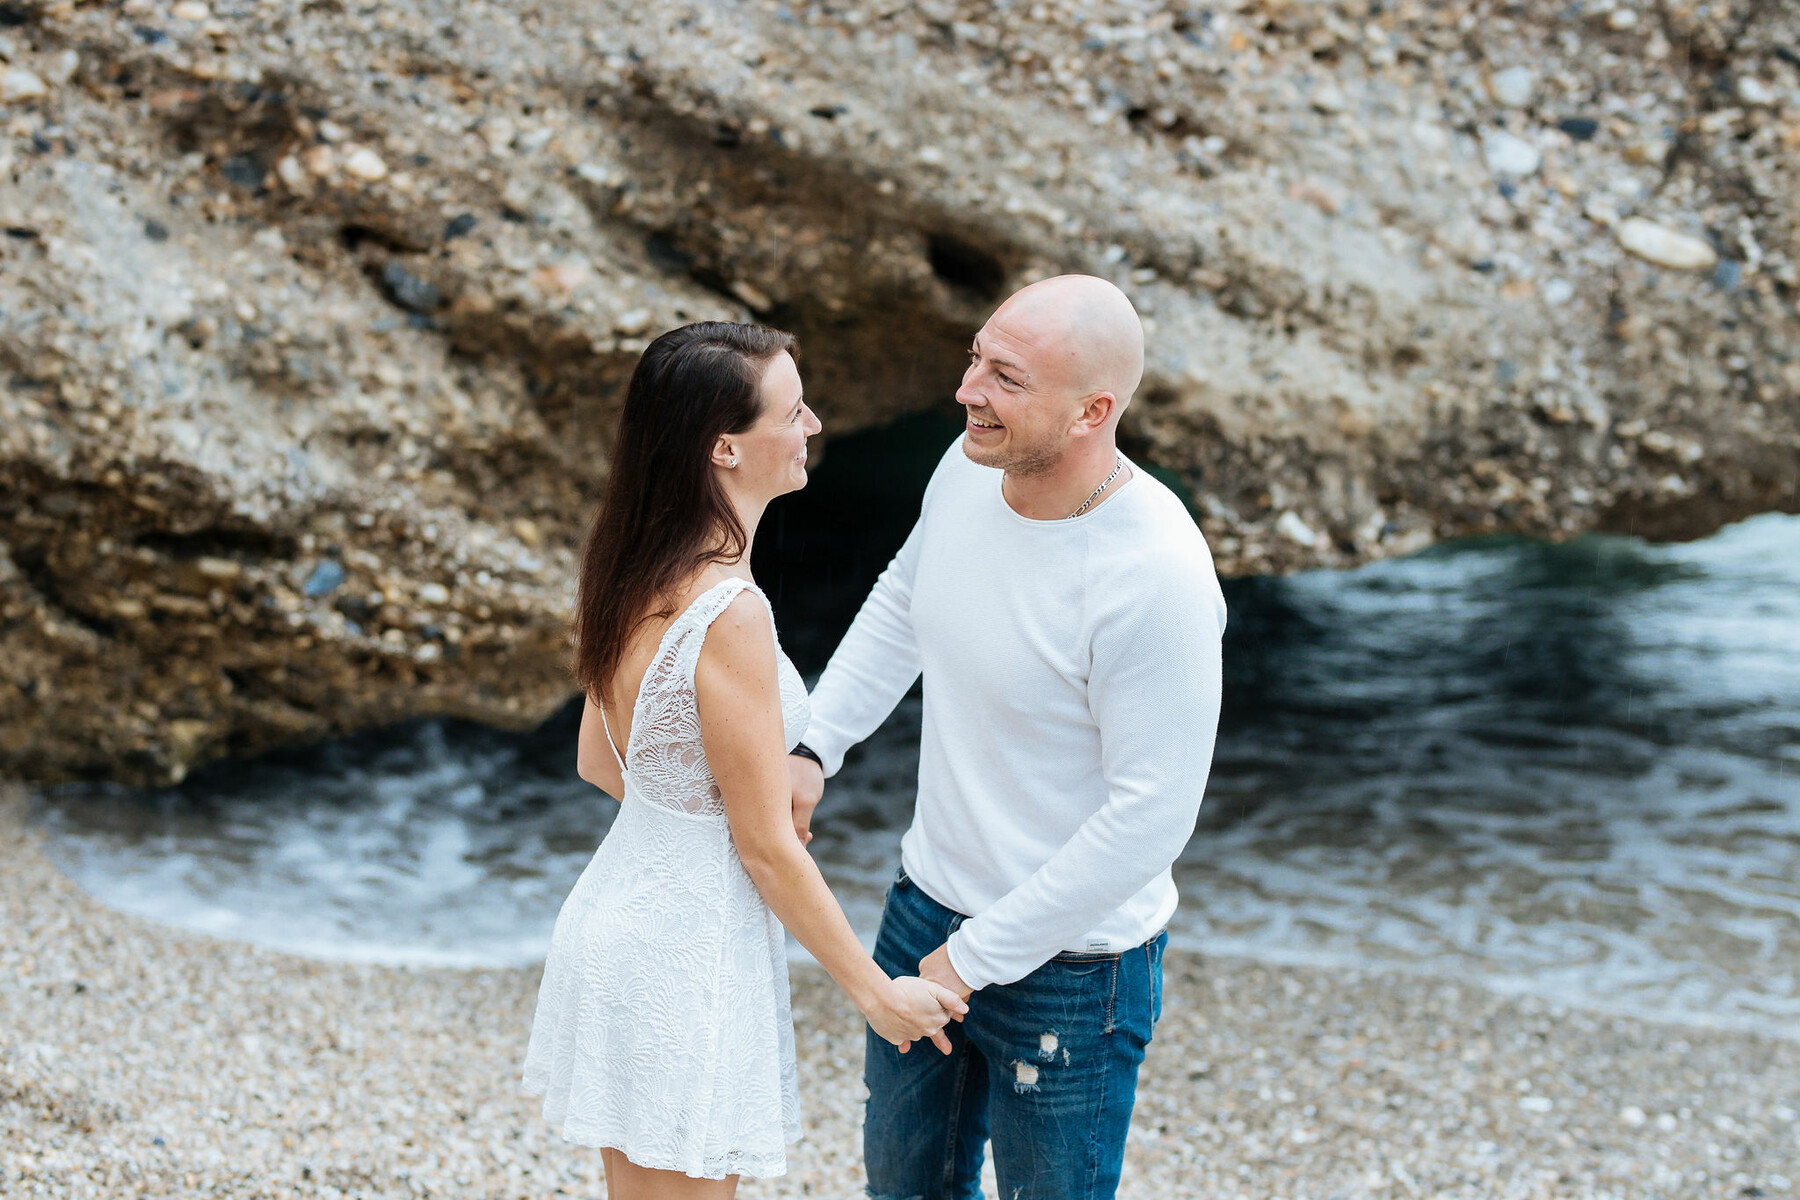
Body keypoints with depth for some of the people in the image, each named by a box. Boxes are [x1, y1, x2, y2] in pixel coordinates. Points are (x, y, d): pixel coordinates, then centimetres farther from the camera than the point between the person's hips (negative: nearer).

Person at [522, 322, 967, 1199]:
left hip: (614, 919, 9)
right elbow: (766, 846, -19)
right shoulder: (727, 614, -26)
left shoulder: (637, 576, 1)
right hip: (685, 958, -9)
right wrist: (875, 993, -9)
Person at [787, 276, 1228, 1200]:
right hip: (927, 907, 7)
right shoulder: (973, 468, -8)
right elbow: (902, 601, 14)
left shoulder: (1157, 580, -31)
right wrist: (813, 745, 3)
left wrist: (977, 958, -20)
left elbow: (1151, 815, -26)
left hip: (1069, 963, -7)